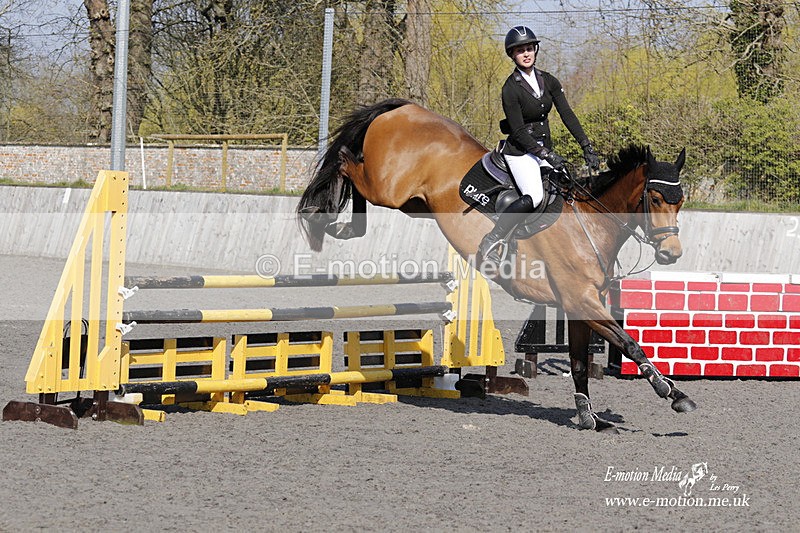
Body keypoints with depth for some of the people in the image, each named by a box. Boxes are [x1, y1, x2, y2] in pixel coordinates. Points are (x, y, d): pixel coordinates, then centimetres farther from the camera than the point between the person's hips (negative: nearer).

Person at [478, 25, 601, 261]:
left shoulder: (548, 81, 6)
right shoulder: (511, 89, -14)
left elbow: (567, 115, 5)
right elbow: (519, 132, -16)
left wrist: (587, 147, -3)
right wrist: (548, 156, -22)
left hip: (544, 147, 7)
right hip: (520, 151, -7)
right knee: (533, 197, -27)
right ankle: (492, 239, -21)